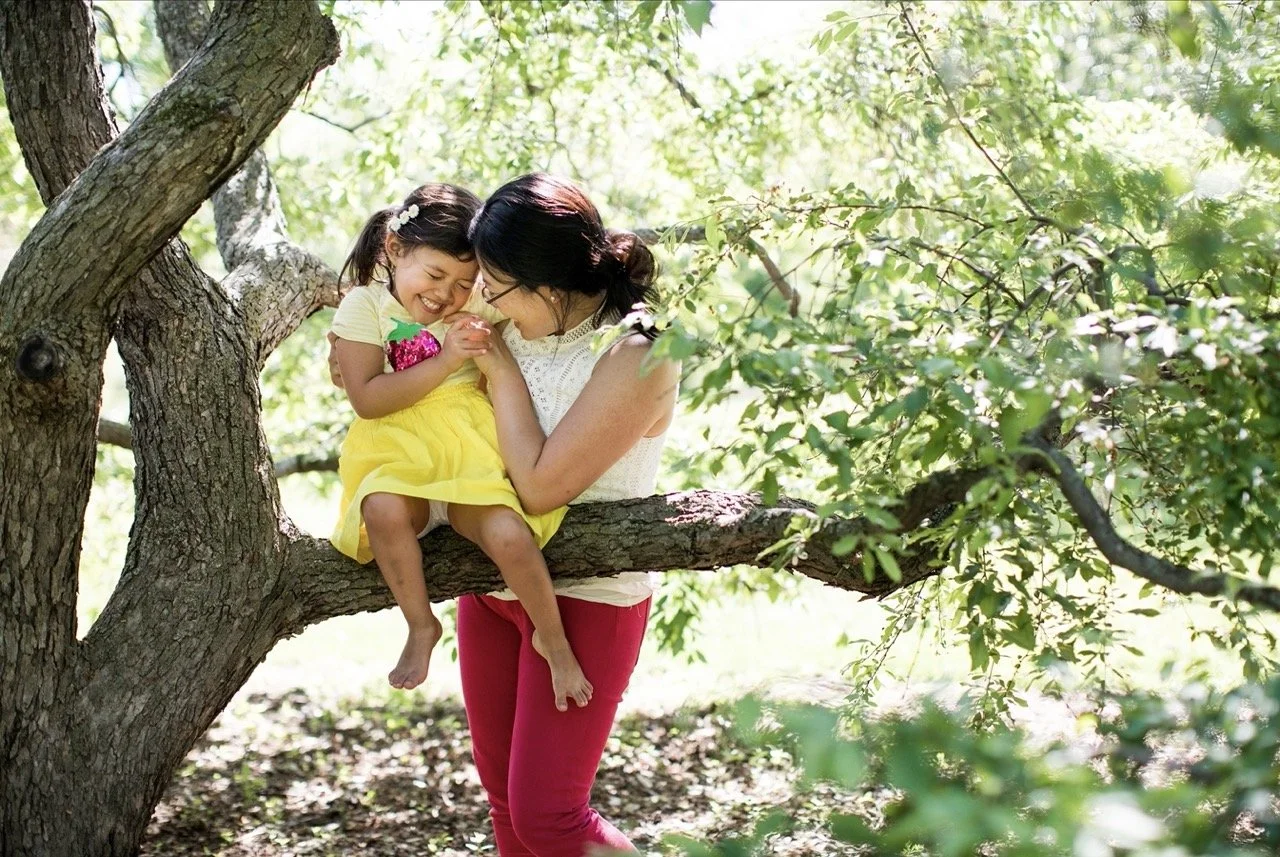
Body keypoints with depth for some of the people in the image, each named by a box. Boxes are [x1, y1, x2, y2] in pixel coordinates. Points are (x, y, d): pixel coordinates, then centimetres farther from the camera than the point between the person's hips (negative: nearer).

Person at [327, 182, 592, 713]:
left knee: (509, 535, -25)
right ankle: (421, 626, -12)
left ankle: (552, 637, 1)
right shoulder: (363, 307, -1)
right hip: (398, 457, -1)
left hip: (470, 449, 1)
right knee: (383, 508, -35)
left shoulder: (476, 305, 8)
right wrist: (445, 360, -18)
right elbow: (367, 400, -12)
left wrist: (493, 341, -4)